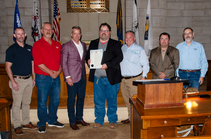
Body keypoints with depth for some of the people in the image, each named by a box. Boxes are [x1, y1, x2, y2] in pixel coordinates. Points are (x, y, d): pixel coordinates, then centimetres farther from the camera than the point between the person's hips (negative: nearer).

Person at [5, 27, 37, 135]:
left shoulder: (29, 48, 9)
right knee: (16, 104, 0)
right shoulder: (11, 49, -6)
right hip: (17, 80, -5)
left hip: (28, 79, 5)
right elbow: (7, 67, -9)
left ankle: (26, 123, 26)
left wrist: (34, 78, 10)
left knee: (27, 102, 14)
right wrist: (13, 82, -15)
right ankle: (17, 126, 13)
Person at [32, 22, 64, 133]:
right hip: (42, 78, -5)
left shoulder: (57, 45, 13)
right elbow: (39, 63, -11)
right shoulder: (37, 45, -3)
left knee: (55, 100, 12)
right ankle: (42, 124, 18)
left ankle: (52, 120, 30)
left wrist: (58, 71, -6)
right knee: (42, 102, 3)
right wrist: (50, 72, -12)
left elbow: (61, 60, 11)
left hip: (56, 77, 5)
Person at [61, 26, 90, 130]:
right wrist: (67, 77, -14)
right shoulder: (66, 46, -6)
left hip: (82, 76, 6)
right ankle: (72, 122, 16)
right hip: (72, 77, -6)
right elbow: (63, 63, -8)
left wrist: (84, 72, 9)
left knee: (81, 98, 14)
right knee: (71, 100, 3)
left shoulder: (83, 45, 12)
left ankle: (79, 118, 29)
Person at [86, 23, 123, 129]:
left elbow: (119, 57, -9)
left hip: (111, 77, -2)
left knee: (112, 100, 7)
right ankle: (99, 120, 25)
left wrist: (107, 64, -22)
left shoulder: (115, 44, 3)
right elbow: (88, 55, 14)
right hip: (97, 77, 3)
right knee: (98, 100, 9)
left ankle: (112, 120, 23)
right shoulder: (93, 43, 14)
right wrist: (88, 60, -10)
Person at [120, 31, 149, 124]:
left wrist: (144, 76, -7)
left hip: (135, 79, -5)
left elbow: (145, 64, 1)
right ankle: (130, 117, 23)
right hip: (124, 79, 5)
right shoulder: (122, 49, 13)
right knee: (127, 100, 10)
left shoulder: (139, 49, 0)